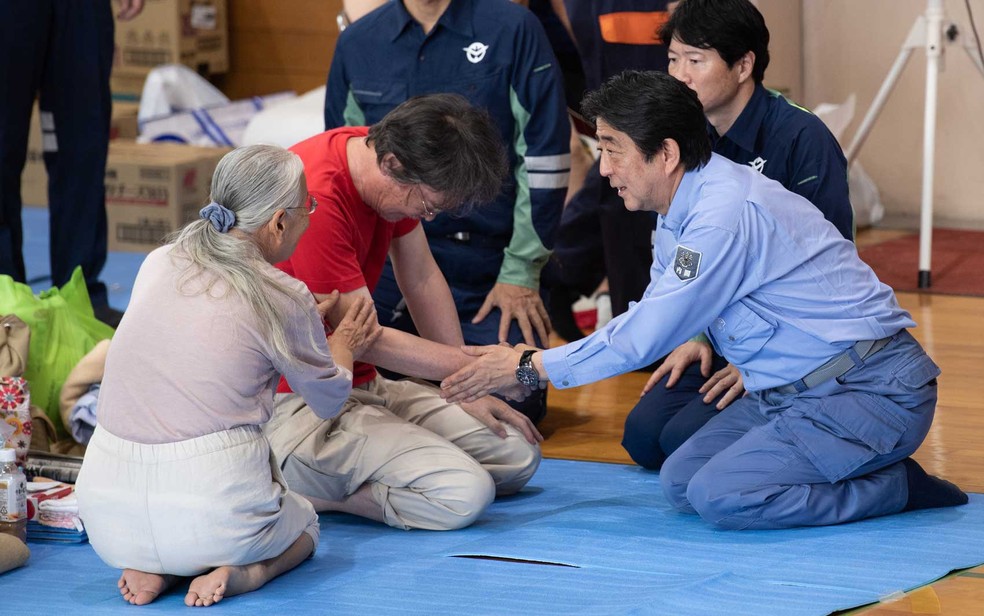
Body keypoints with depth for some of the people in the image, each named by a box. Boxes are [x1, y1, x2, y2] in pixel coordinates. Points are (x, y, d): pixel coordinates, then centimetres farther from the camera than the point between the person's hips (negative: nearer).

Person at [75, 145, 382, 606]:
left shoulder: (157, 264, 7)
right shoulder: (285, 299, -6)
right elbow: (330, 400, 13)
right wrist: (342, 350, 36)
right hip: (208, 513, -4)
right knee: (304, 524, 32)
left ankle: (154, 569, 7)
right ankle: (238, 575, -1)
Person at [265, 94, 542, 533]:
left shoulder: (390, 167, 1)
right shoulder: (317, 199, -27)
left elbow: (422, 279, 12)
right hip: (294, 408, -10)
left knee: (518, 456, 3)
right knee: (463, 493, -24)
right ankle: (292, 490, -8)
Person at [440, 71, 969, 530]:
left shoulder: (726, 213, -22)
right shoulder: (681, 213, 9)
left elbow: (646, 338, -20)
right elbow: (646, 320, 20)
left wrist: (530, 367, -9)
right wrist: (520, 364, 12)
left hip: (874, 391, -10)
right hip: (795, 391, 10)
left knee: (719, 496, -22)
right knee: (680, 482, 3)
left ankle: (899, 486, -8)